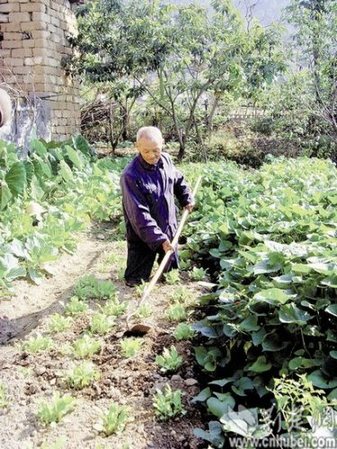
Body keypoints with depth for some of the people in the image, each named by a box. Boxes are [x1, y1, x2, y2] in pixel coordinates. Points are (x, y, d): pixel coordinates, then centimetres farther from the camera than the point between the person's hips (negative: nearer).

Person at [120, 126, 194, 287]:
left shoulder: (166, 160, -6)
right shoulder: (131, 176, -28)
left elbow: (178, 180, 19)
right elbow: (139, 215, -29)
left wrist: (186, 199, 14)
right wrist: (159, 239, -31)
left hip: (169, 230, 7)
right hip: (143, 237, -7)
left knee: (172, 271, 26)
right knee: (136, 281, 5)